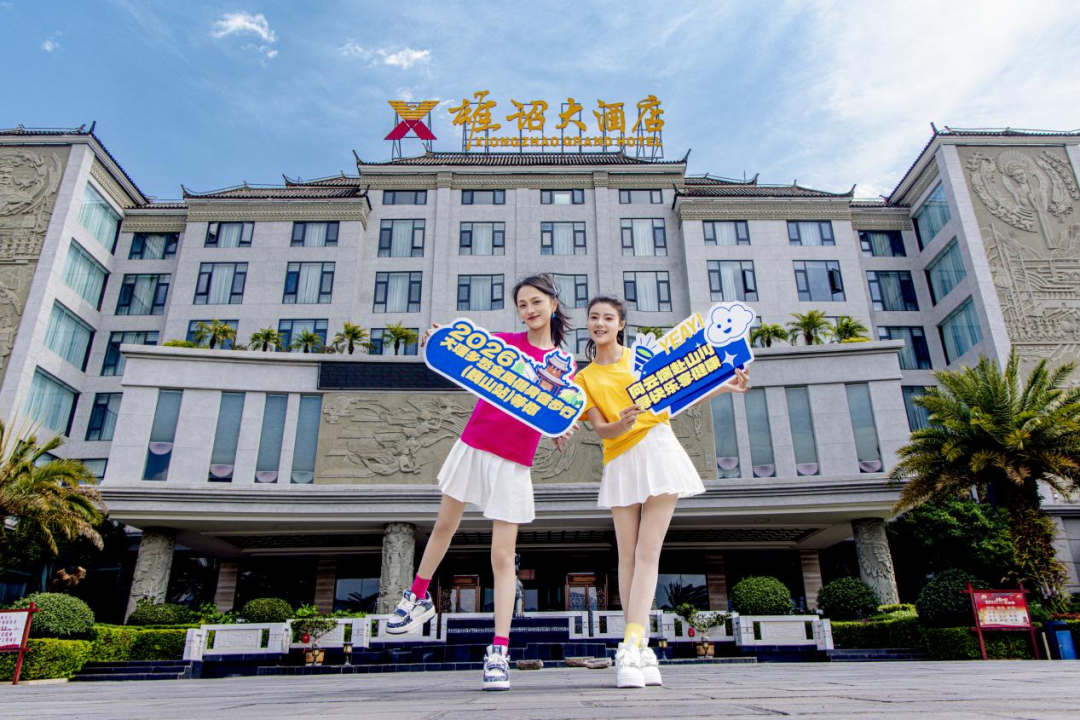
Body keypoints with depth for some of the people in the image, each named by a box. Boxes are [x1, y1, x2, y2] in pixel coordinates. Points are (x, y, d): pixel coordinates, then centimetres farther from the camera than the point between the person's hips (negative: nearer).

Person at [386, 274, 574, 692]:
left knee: (503, 555, -2)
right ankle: (418, 598, 38)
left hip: (514, 463, -1)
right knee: (444, 526, 16)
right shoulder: (503, 341, 3)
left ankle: (499, 651, 3)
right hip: (474, 446, 2)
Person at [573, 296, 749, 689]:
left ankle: (632, 648, -12)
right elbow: (600, 429, 0)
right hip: (620, 462, 2)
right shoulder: (584, 378, 11)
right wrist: (622, 425, -22)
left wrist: (722, 388, 2)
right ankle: (640, 652, 2)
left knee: (647, 553, -8)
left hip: (658, 449, -1)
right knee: (628, 556, -2)